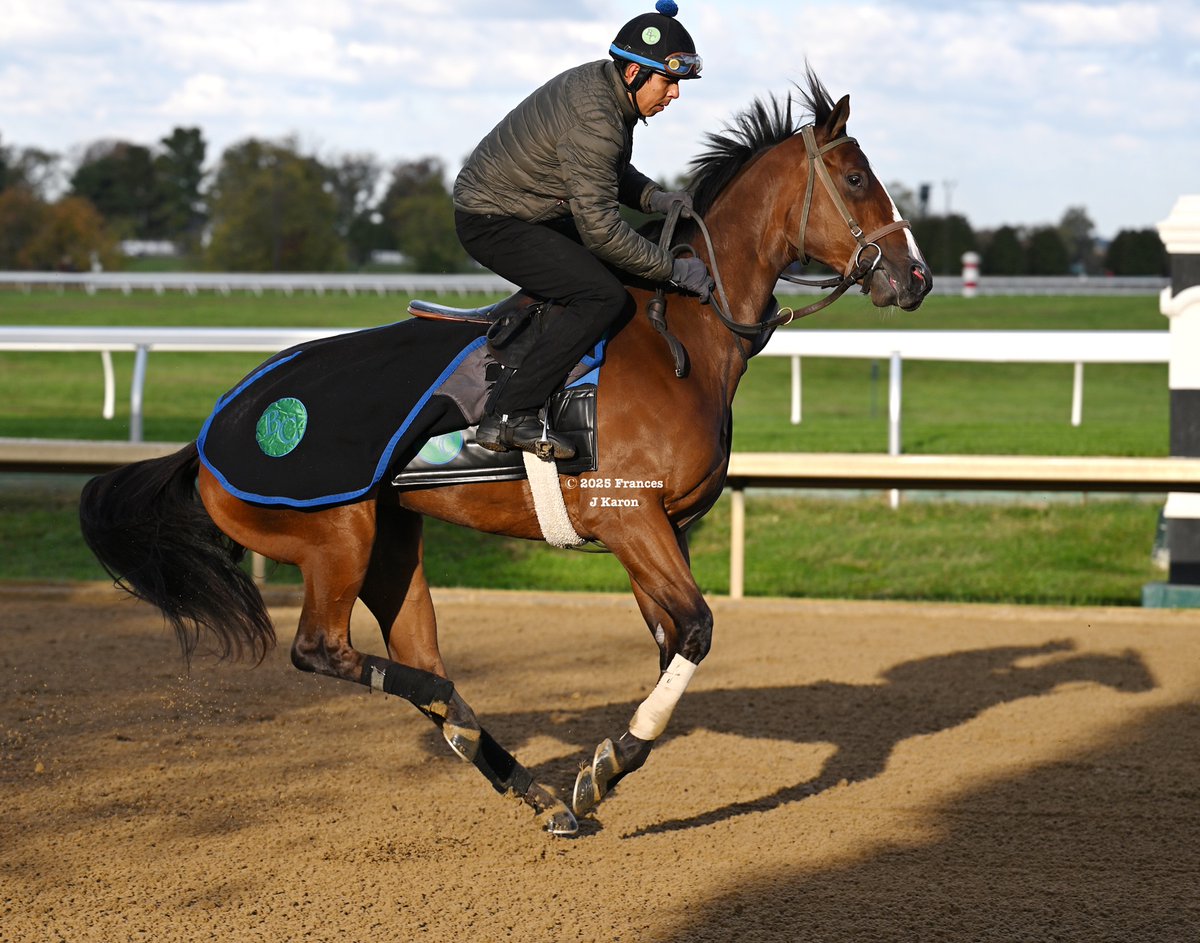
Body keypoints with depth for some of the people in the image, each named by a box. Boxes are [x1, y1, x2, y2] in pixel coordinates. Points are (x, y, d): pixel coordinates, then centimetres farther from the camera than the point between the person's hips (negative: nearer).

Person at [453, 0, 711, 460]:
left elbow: (612, 172, 21)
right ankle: (508, 414, -23)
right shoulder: (593, 117, -29)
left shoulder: (606, 85, 2)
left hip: (532, 212, 11)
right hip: (493, 223, -11)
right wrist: (674, 269, -23)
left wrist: (653, 197, 1)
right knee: (603, 295, -22)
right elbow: (600, 228, -28)